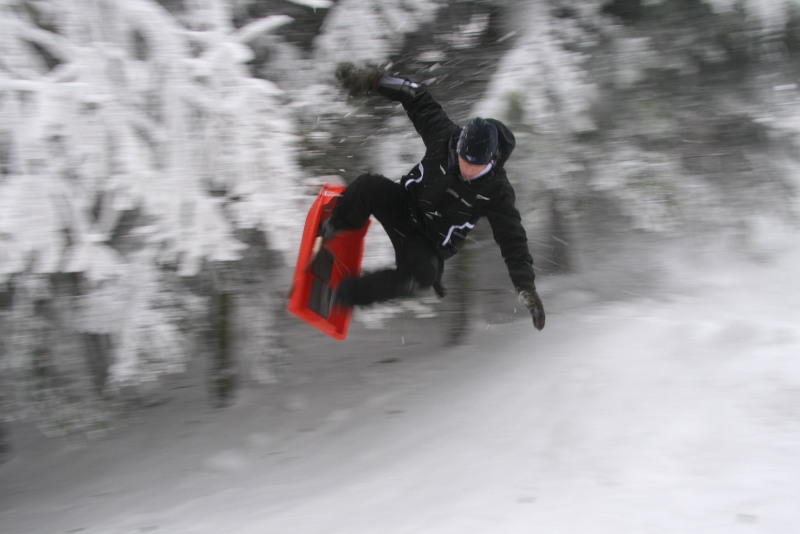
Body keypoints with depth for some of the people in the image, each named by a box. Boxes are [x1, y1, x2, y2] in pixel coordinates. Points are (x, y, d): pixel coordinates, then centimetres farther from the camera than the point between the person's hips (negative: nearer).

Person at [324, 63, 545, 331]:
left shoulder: (496, 191, -23)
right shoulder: (444, 135, -19)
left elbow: (513, 240, -21)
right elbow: (418, 100, -6)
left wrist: (526, 288, -30)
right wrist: (371, 78, -9)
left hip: (431, 244, -2)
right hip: (403, 204, 2)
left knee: (422, 273, -36)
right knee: (367, 186, -30)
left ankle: (346, 294, -19)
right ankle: (330, 231, 0)